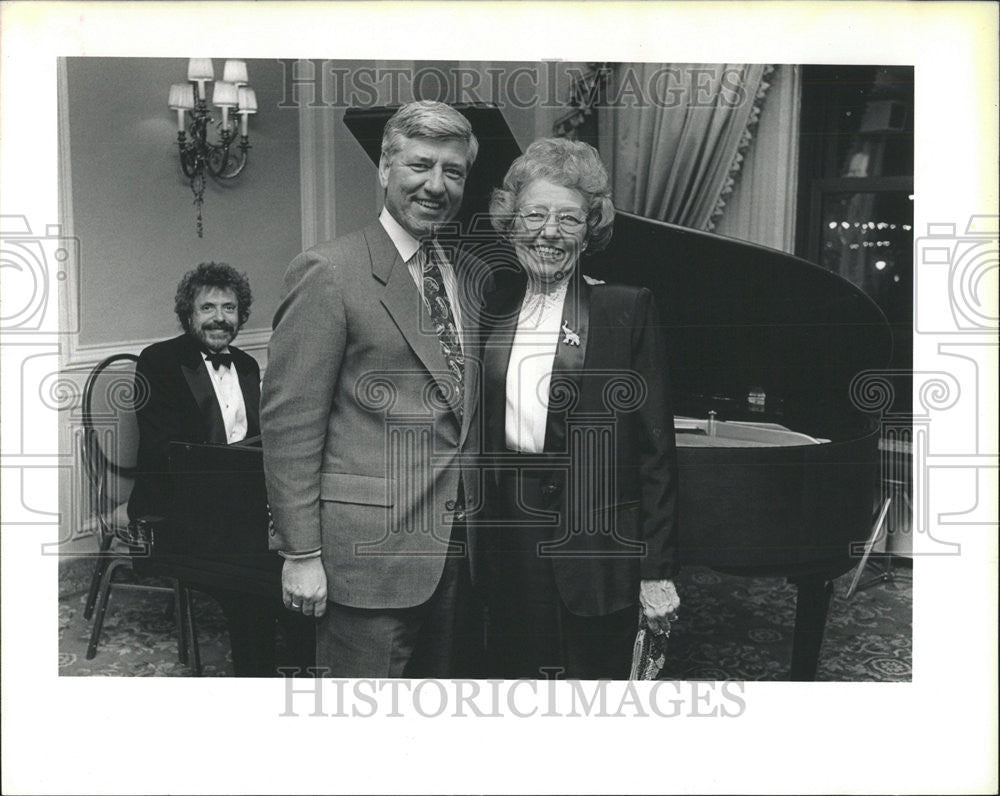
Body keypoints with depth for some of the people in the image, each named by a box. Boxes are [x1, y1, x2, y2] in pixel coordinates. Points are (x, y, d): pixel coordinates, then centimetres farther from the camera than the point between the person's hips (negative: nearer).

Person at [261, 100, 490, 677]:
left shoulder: (475, 275, 11)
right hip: (369, 550, -6)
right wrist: (300, 553, -12)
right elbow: (290, 423, -11)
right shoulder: (328, 273, -9)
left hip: (461, 546, 6)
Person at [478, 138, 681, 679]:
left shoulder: (627, 310, -4)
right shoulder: (493, 309, 8)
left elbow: (655, 448, -6)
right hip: (507, 539, 4)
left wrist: (657, 569, -8)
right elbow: (480, 430, 11)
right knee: (515, 673, 12)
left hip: (594, 544, -3)